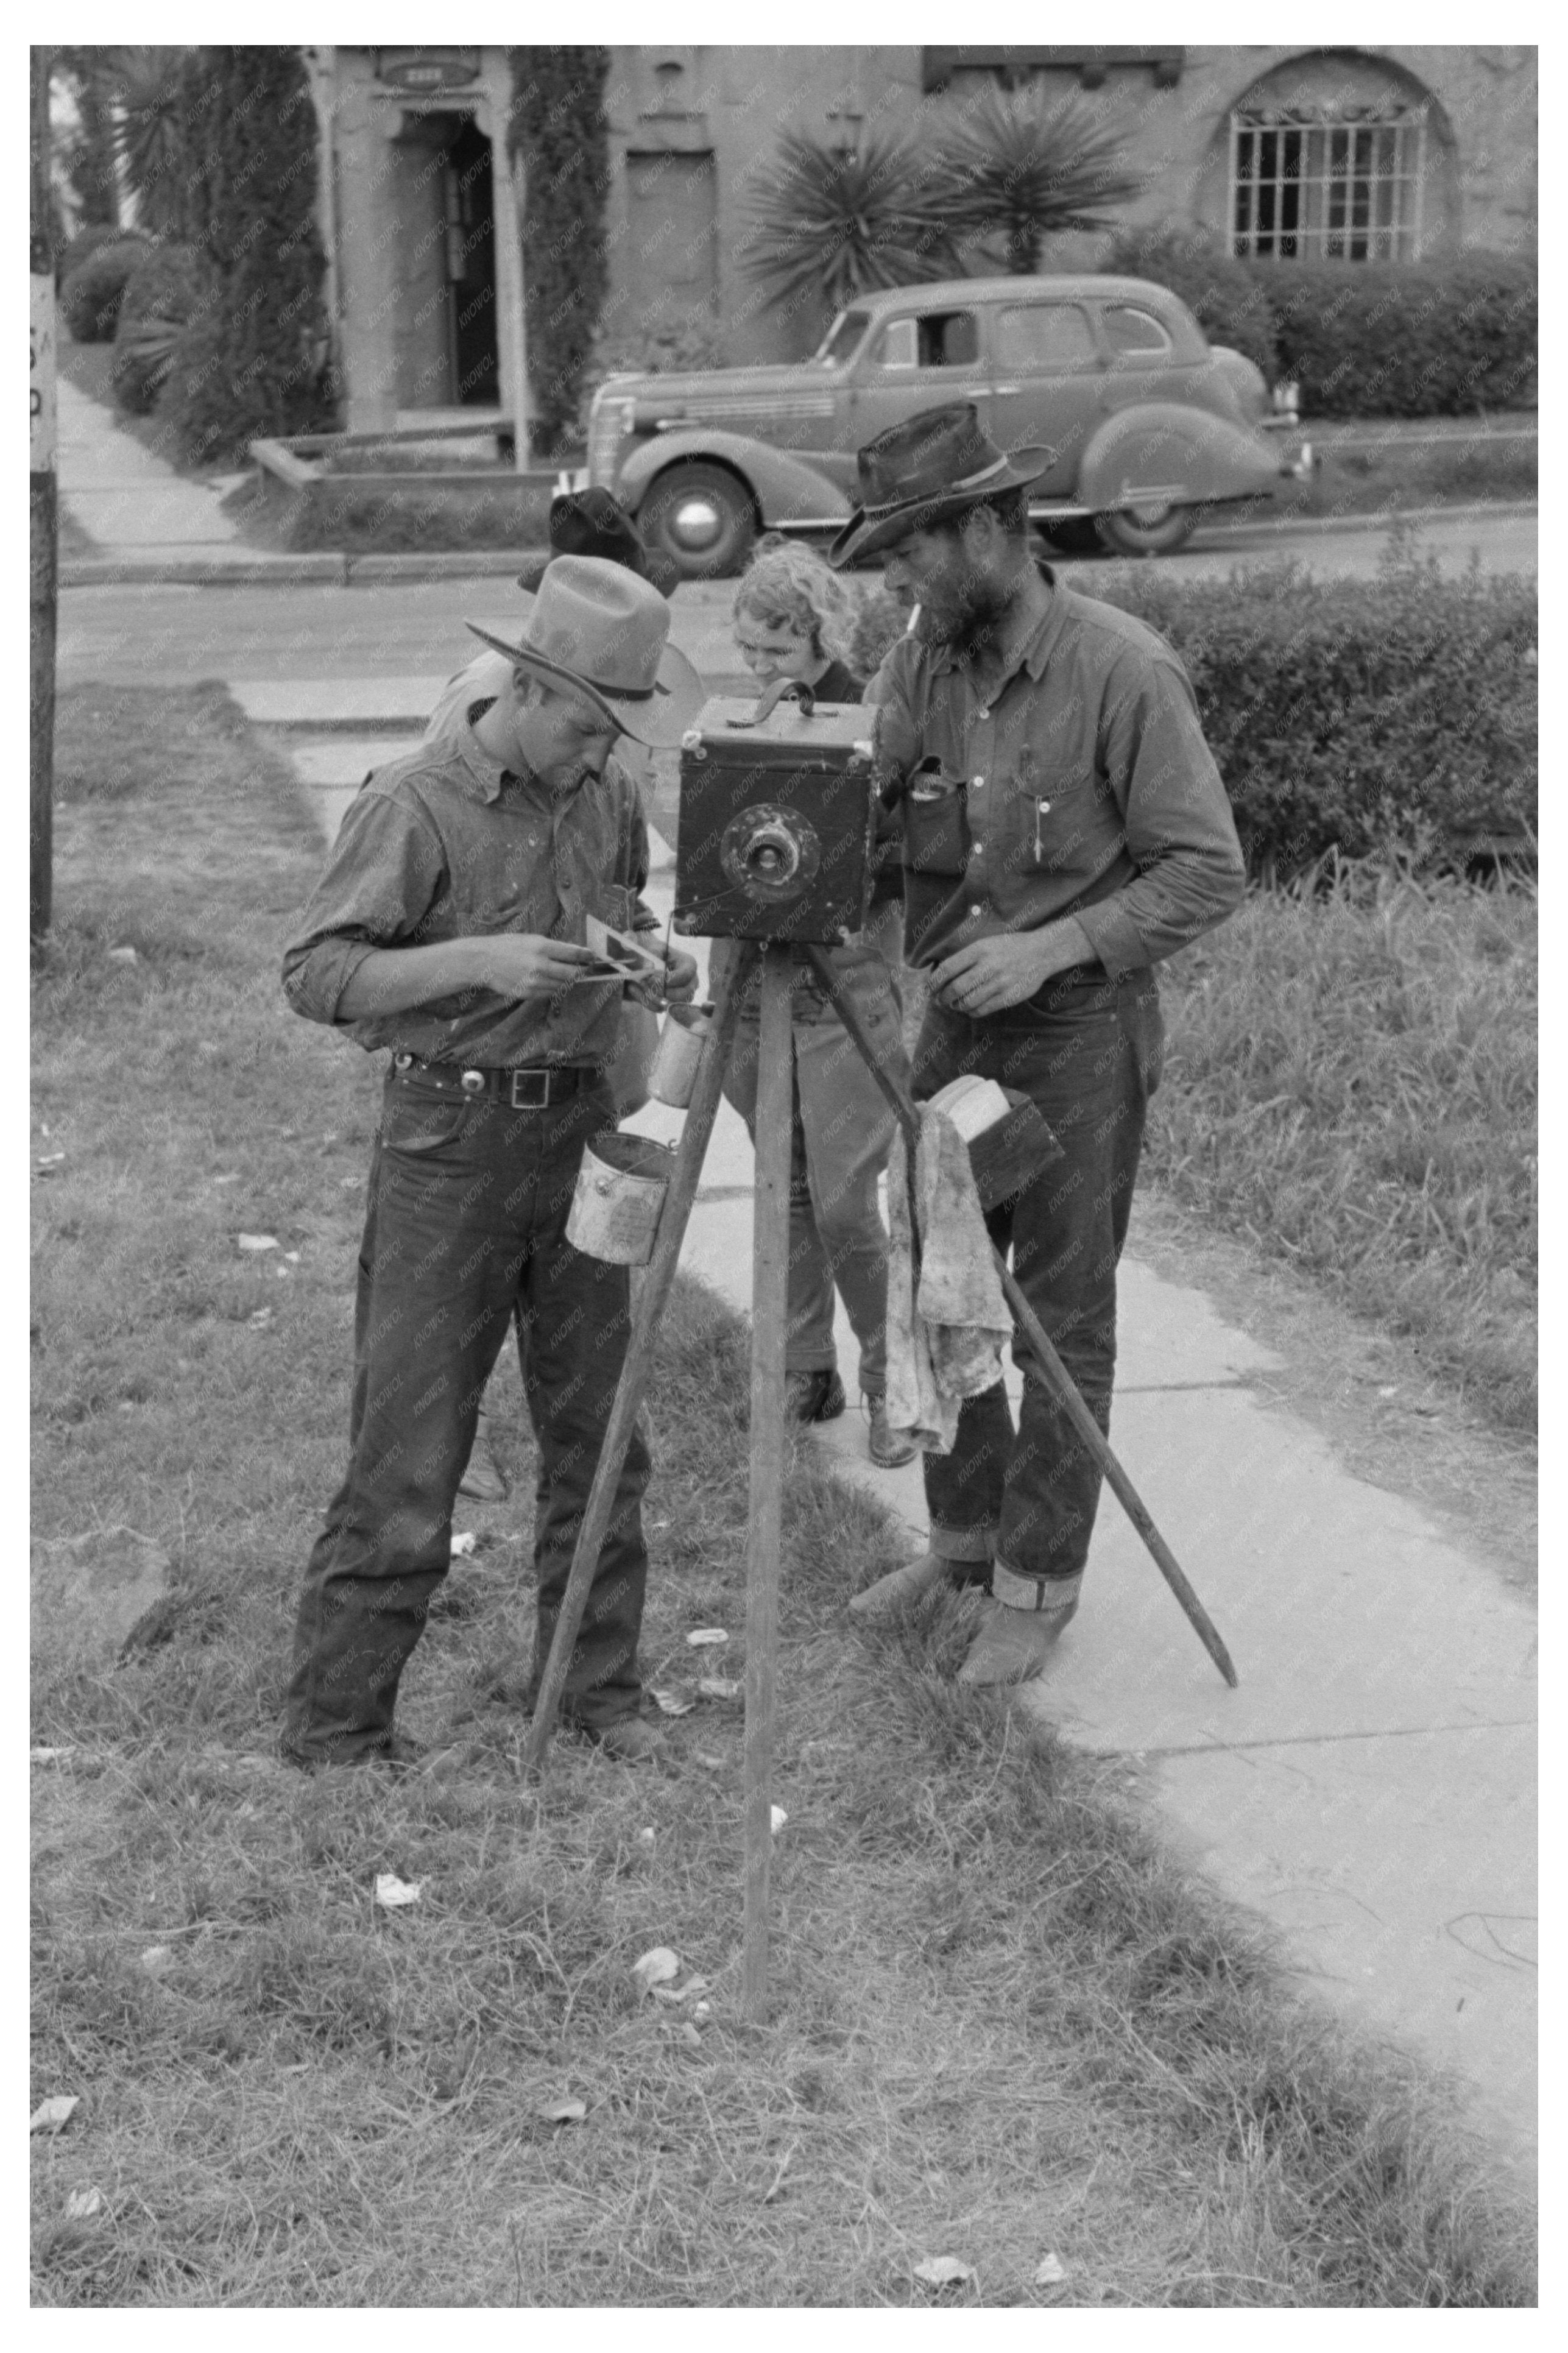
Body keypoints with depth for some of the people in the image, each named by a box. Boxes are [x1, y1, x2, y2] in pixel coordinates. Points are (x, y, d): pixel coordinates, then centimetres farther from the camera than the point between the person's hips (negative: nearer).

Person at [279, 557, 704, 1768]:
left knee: (598, 1432, 11)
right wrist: (475, 959, -28)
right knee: (409, 1451, -2)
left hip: (580, 1126, 6)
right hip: (451, 1135, -6)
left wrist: (657, 957, -1)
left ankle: (600, 1688, 25)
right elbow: (316, 972, -16)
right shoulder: (414, 804, -13)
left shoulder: (606, 793, 6)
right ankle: (336, 1730, 10)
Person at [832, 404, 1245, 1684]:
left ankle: (1041, 1580, 15)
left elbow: (1208, 871, -16)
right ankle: (965, 1532, 32)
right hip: (957, 1019, 6)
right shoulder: (921, 666, 3)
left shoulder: (1123, 670, -17)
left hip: (1082, 1028, -6)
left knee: (1063, 1319, 2)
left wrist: (1054, 945, -24)